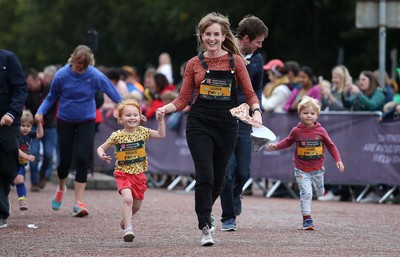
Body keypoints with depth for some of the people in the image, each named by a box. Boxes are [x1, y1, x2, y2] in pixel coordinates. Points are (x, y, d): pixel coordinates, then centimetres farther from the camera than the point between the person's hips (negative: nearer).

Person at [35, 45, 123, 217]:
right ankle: (61, 188, 37)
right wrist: (41, 111, -14)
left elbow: (114, 94, -10)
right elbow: (52, 97, 1)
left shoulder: (95, 76, -14)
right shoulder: (62, 75, -12)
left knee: (82, 159, -13)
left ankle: (78, 203, -9)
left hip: (86, 122, -1)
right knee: (65, 159, 2)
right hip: (65, 121, 1)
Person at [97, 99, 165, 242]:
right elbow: (101, 148, 2)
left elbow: (161, 135, 4)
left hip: (139, 174, 4)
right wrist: (101, 155, -19)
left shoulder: (142, 132, -1)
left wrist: (161, 120, -7)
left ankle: (125, 220, 45)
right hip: (123, 173, -4)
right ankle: (128, 229, -25)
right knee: (127, 198, -26)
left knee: (136, 205, 14)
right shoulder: (117, 136, -8)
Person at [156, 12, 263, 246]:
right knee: (205, 176, -13)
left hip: (227, 126, 1)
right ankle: (206, 227, -5)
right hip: (200, 124, -1)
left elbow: (249, 93, 3)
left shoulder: (235, 61, 2)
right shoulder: (194, 64, 4)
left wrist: (256, 111, -16)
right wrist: (166, 108, -12)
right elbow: (184, 99, 6)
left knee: (219, 178, 10)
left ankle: (205, 211, 38)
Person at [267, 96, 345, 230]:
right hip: (301, 170, -2)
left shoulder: (320, 131, -6)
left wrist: (338, 160, -1)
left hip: (317, 169, 2)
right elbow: (287, 142, 11)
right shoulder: (296, 131, -6)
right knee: (306, 193, -13)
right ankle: (307, 219, -9)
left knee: (319, 193, 17)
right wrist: (275, 146, -4)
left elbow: (330, 145, 4)